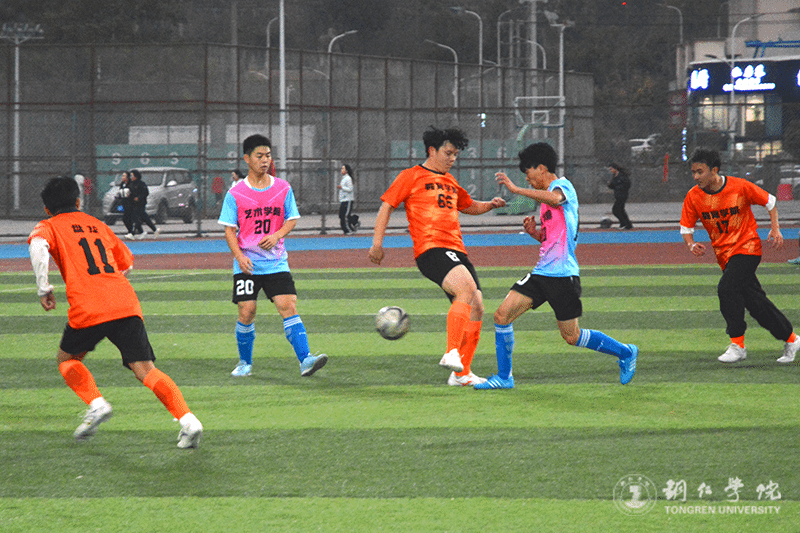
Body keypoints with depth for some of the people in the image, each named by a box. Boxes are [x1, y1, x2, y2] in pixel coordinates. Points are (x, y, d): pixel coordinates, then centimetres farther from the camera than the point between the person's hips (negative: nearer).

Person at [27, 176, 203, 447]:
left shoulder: (48, 227, 14)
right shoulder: (98, 225, 29)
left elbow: (38, 247, -11)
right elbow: (127, 263, 37)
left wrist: (43, 288, -10)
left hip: (88, 310, -3)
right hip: (126, 303, 4)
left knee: (66, 359, 22)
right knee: (145, 369, -3)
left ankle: (96, 404, -1)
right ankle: (187, 420, -21)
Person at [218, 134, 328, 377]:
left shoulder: (283, 188, 5)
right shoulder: (236, 193, -1)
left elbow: (292, 219, 11)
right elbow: (229, 229, 0)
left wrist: (277, 235, -10)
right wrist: (240, 256, -15)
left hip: (276, 263, 1)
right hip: (247, 264, -1)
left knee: (288, 306, -12)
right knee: (246, 312, -5)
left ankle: (305, 360, -18)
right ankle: (245, 363, 15)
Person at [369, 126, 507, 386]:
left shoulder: (450, 182, 25)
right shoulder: (412, 176, 5)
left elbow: (469, 206, 40)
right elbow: (387, 205, 4)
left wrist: (489, 205, 19)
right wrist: (377, 243, -5)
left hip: (457, 252, 8)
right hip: (431, 249, -8)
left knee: (476, 308, 0)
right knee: (466, 287, -31)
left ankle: (461, 373, 9)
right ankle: (451, 353, -33)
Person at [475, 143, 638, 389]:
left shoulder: (562, 185, -9)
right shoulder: (546, 197, 19)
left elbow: (555, 198, -35)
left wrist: (516, 189, -34)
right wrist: (534, 232, 6)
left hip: (563, 274, -9)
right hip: (542, 272, 9)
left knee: (572, 336, 1)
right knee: (502, 315, -3)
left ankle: (626, 353, 20)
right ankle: (504, 377, 6)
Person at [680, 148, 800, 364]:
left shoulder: (740, 187, -14)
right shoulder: (693, 197, -5)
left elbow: (770, 201, 1)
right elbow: (686, 227, 3)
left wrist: (775, 229, -7)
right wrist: (691, 245, -17)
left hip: (747, 247, -5)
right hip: (724, 255, 5)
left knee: (727, 289, -24)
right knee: (754, 300, 6)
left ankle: (738, 345, -15)